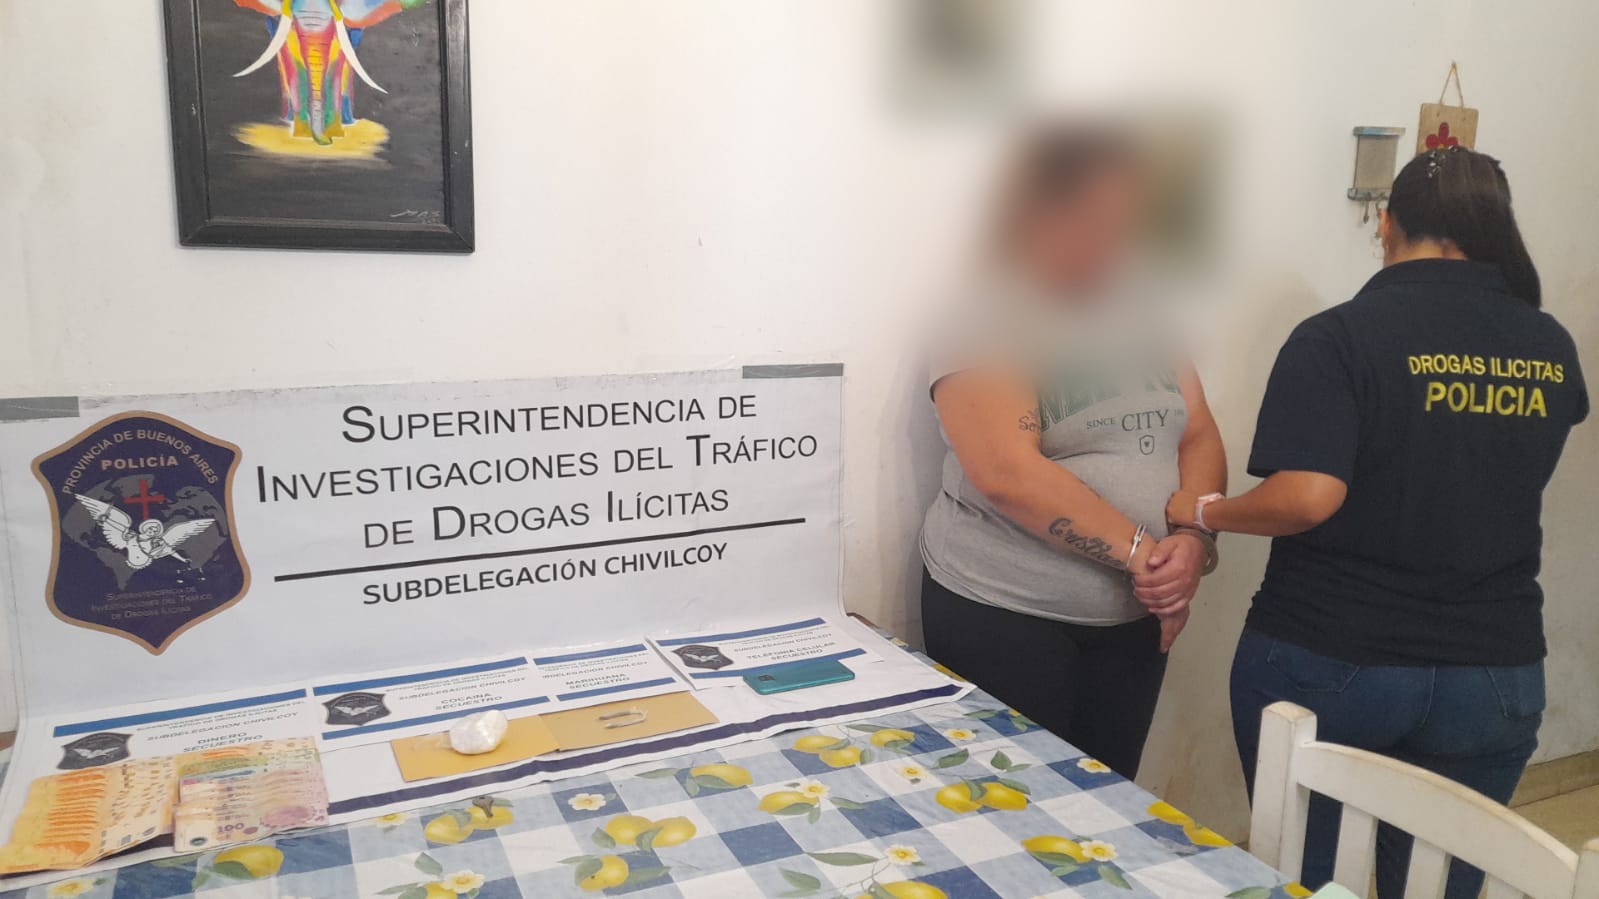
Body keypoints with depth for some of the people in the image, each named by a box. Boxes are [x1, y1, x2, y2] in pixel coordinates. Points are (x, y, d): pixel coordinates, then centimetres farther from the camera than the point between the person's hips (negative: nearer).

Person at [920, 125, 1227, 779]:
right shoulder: (986, 331, -11)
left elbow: (1200, 441, 8)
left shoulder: (1145, 324, 10)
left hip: (1135, 615, 6)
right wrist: (1138, 551, -21)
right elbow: (1007, 476, -22)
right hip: (1002, 611, -5)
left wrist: (1191, 546, -10)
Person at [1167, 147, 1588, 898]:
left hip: (1325, 665, -3)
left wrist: (1203, 513, -7)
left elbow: (1307, 497, -24)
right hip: (1495, 679, 4)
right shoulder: (1552, 348, 1)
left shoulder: (1337, 336, -14)